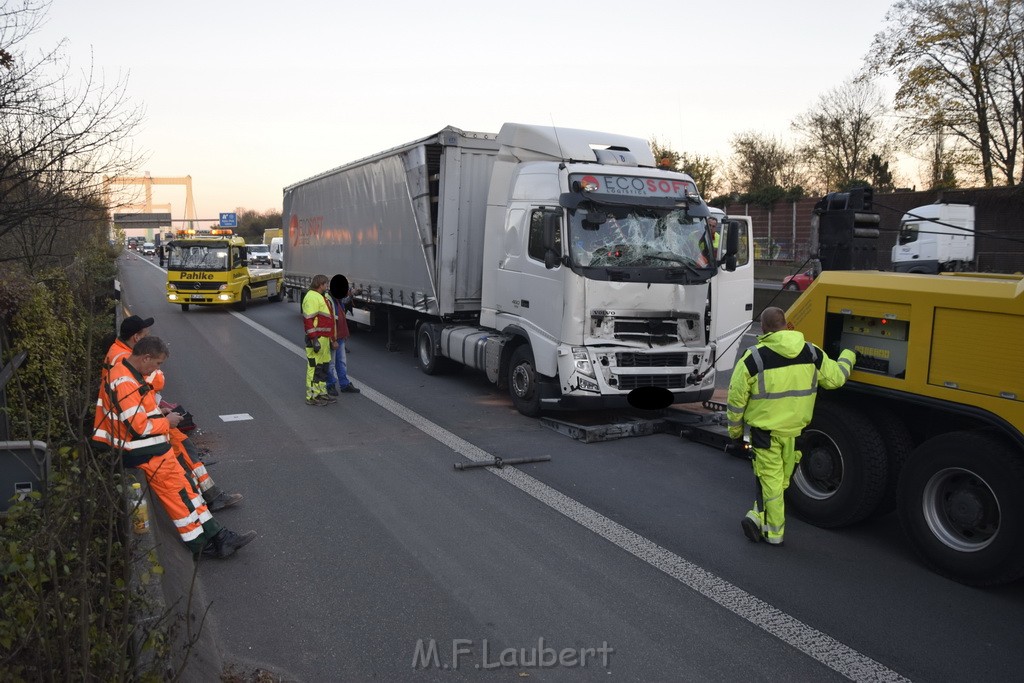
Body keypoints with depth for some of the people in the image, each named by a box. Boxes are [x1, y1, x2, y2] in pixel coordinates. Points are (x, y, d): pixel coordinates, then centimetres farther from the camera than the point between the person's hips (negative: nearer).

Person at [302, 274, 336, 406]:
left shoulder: (319, 297, 20)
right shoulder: (312, 297, -14)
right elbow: (308, 320, -21)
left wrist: (330, 338, 27)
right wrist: (314, 339, -26)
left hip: (324, 338, 11)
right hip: (317, 339, -11)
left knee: (323, 366, 17)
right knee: (314, 367, -5)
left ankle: (322, 392, 26)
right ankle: (312, 396, 0)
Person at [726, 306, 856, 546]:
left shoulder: (752, 359, -15)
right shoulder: (811, 353, -5)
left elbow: (736, 400, -10)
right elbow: (835, 378, 11)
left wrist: (735, 432, 4)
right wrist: (848, 357, 31)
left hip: (764, 432, -3)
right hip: (795, 431, 3)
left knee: (771, 480, 6)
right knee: (782, 480, 17)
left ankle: (774, 532, 13)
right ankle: (762, 518, 21)